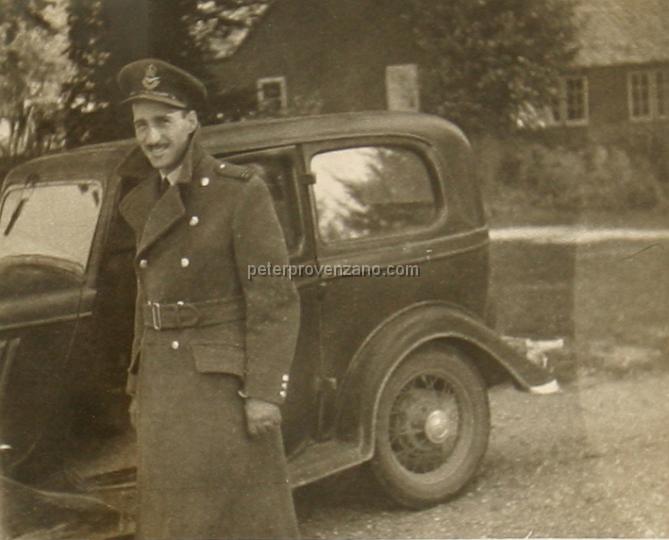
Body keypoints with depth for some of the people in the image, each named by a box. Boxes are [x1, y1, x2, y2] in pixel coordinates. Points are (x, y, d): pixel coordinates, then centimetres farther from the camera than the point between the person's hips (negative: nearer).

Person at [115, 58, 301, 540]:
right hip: (162, 382, 7)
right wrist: (138, 388, 17)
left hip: (224, 382, -7)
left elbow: (275, 299, -14)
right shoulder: (147, 200, 11)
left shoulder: (242, 191, -11)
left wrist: (264, 392, -18)